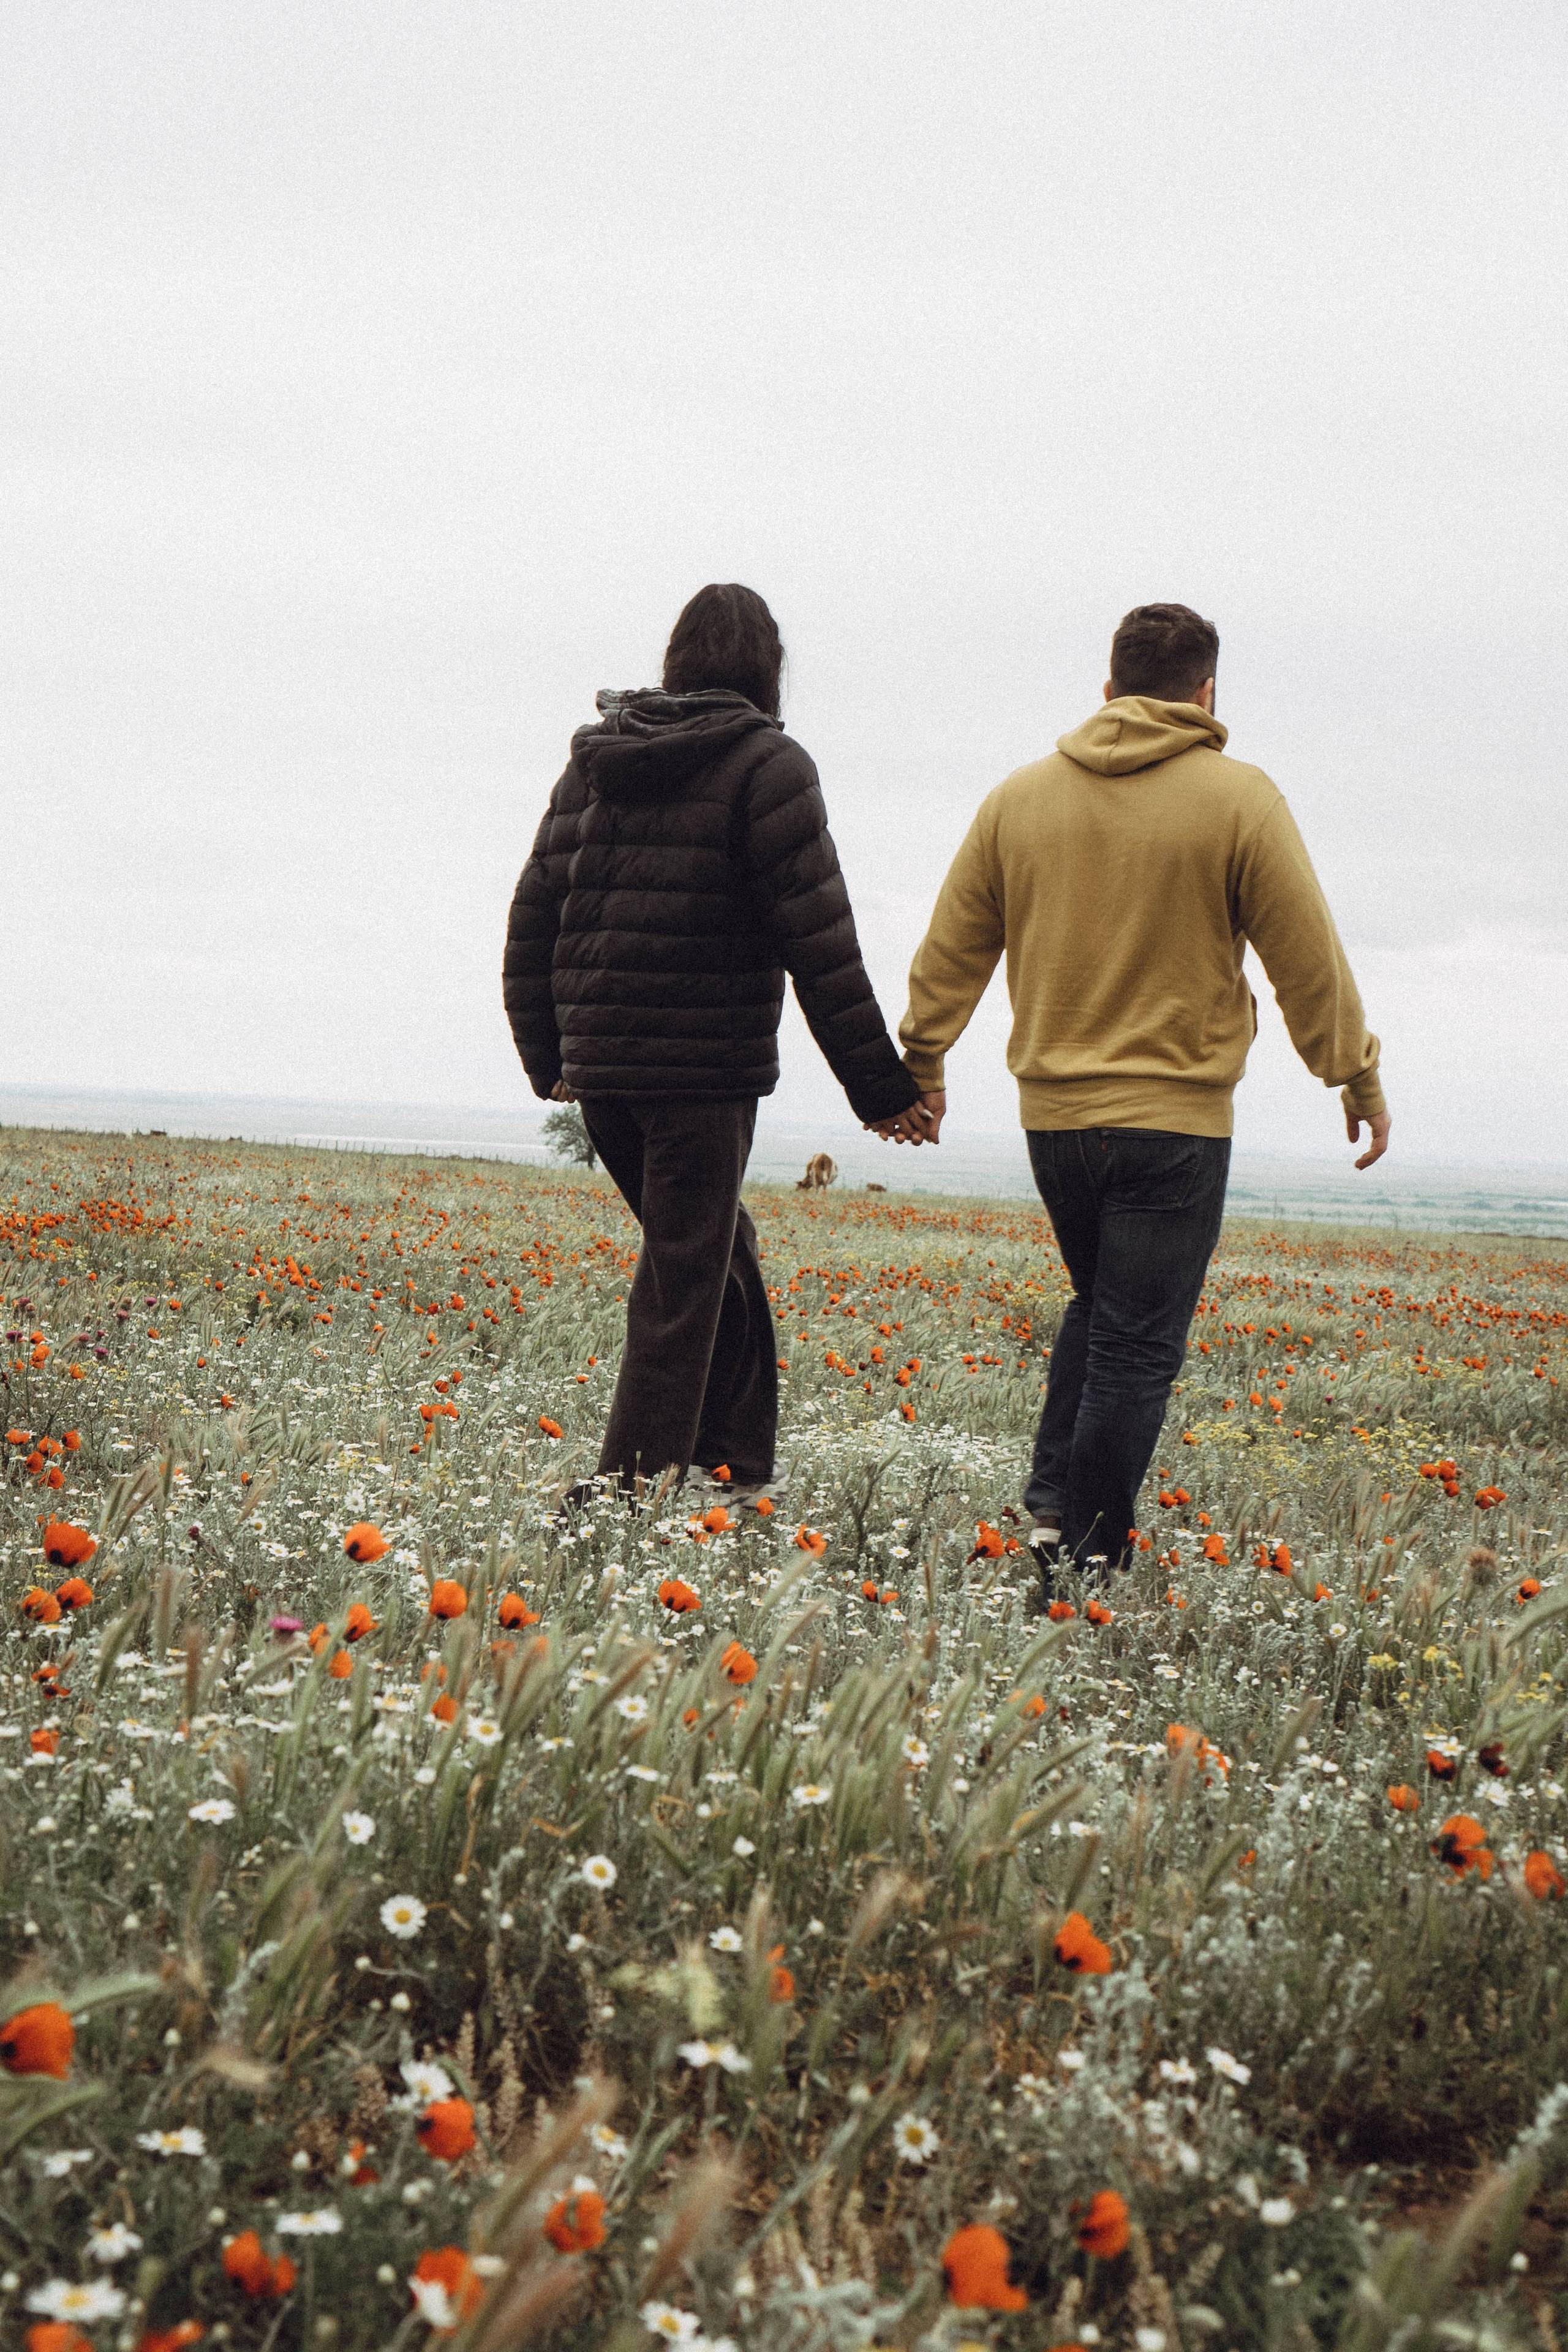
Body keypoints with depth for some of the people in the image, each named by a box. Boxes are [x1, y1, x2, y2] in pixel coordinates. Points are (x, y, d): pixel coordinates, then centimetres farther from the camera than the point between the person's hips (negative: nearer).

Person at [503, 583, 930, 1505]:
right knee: (685, 1287, 1)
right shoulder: (767, 765, -6)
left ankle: (738, 1464, 23)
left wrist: (548, 1059, 24)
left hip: (600, 1068, 6)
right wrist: (883, 1087, -6)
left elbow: (534, 918, 14)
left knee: (718, 1250, 21)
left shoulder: (594, 761, 12)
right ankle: (634, 1490, 0)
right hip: (705, 1071, -6)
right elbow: (819, 942, -11)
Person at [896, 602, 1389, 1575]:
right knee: (1138, 1341, 1)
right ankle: (1085, 1544, 2)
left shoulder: (1020, 796, 6)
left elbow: (952, 948, 11)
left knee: (1100, 1305, 23)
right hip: (1176, 1116, -4)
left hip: (1053, 1112, 5)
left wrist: (922, 1060, 22)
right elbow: (1309, 958, -4)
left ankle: (1054, 1496, 13)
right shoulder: (1240, 799, -6)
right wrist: (1358, 1077, 7)